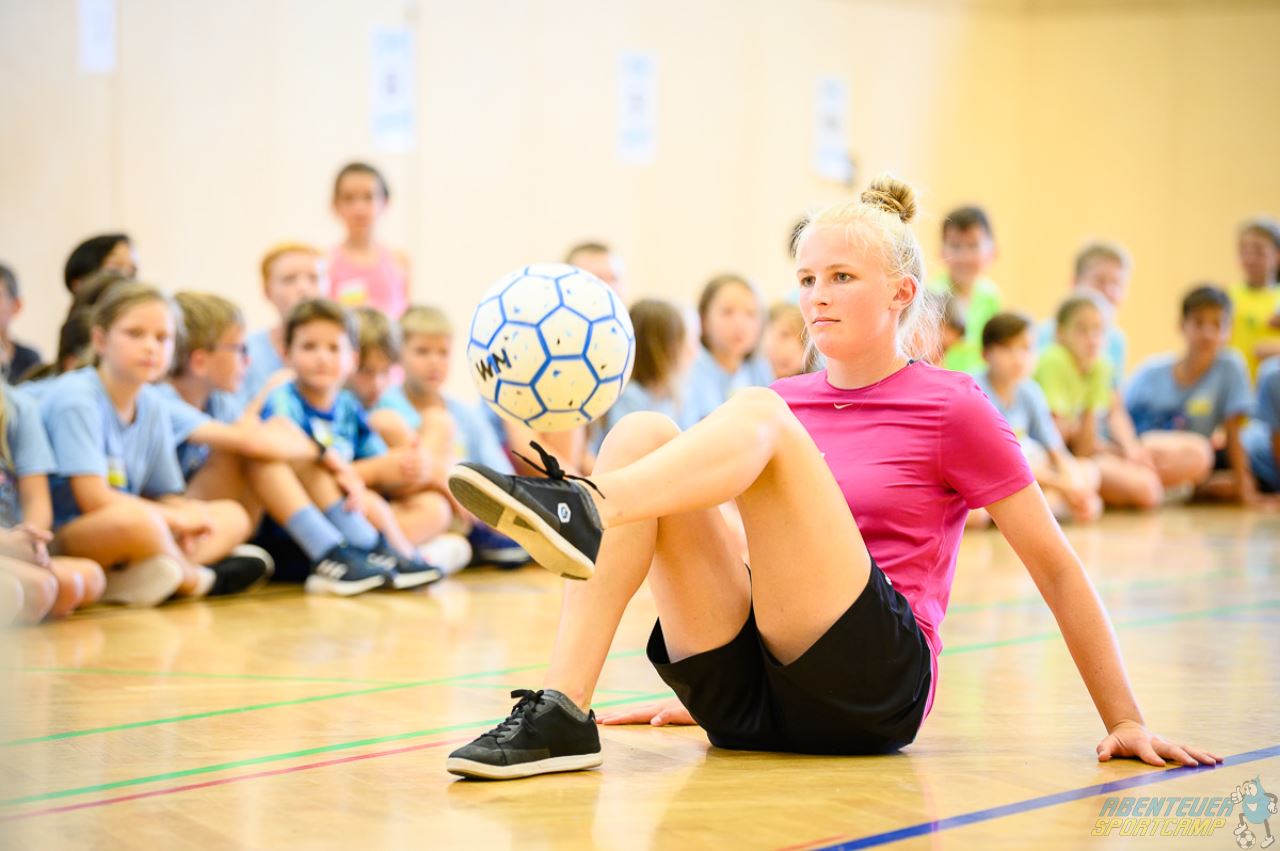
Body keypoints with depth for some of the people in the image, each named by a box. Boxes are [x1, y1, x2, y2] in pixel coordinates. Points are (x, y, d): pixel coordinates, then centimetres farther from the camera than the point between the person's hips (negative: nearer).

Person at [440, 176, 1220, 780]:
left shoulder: (952, 408, 5)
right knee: (642, 434, -14)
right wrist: (702, 692, 25)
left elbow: (1056, 567, 7)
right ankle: (559, 715, -29)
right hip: (746, 700, 5)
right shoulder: (789, 400, 20)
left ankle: (583, 510, -49)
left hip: (875, 693, -5)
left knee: (758, 416, -20)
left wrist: (1125, 721, 4)